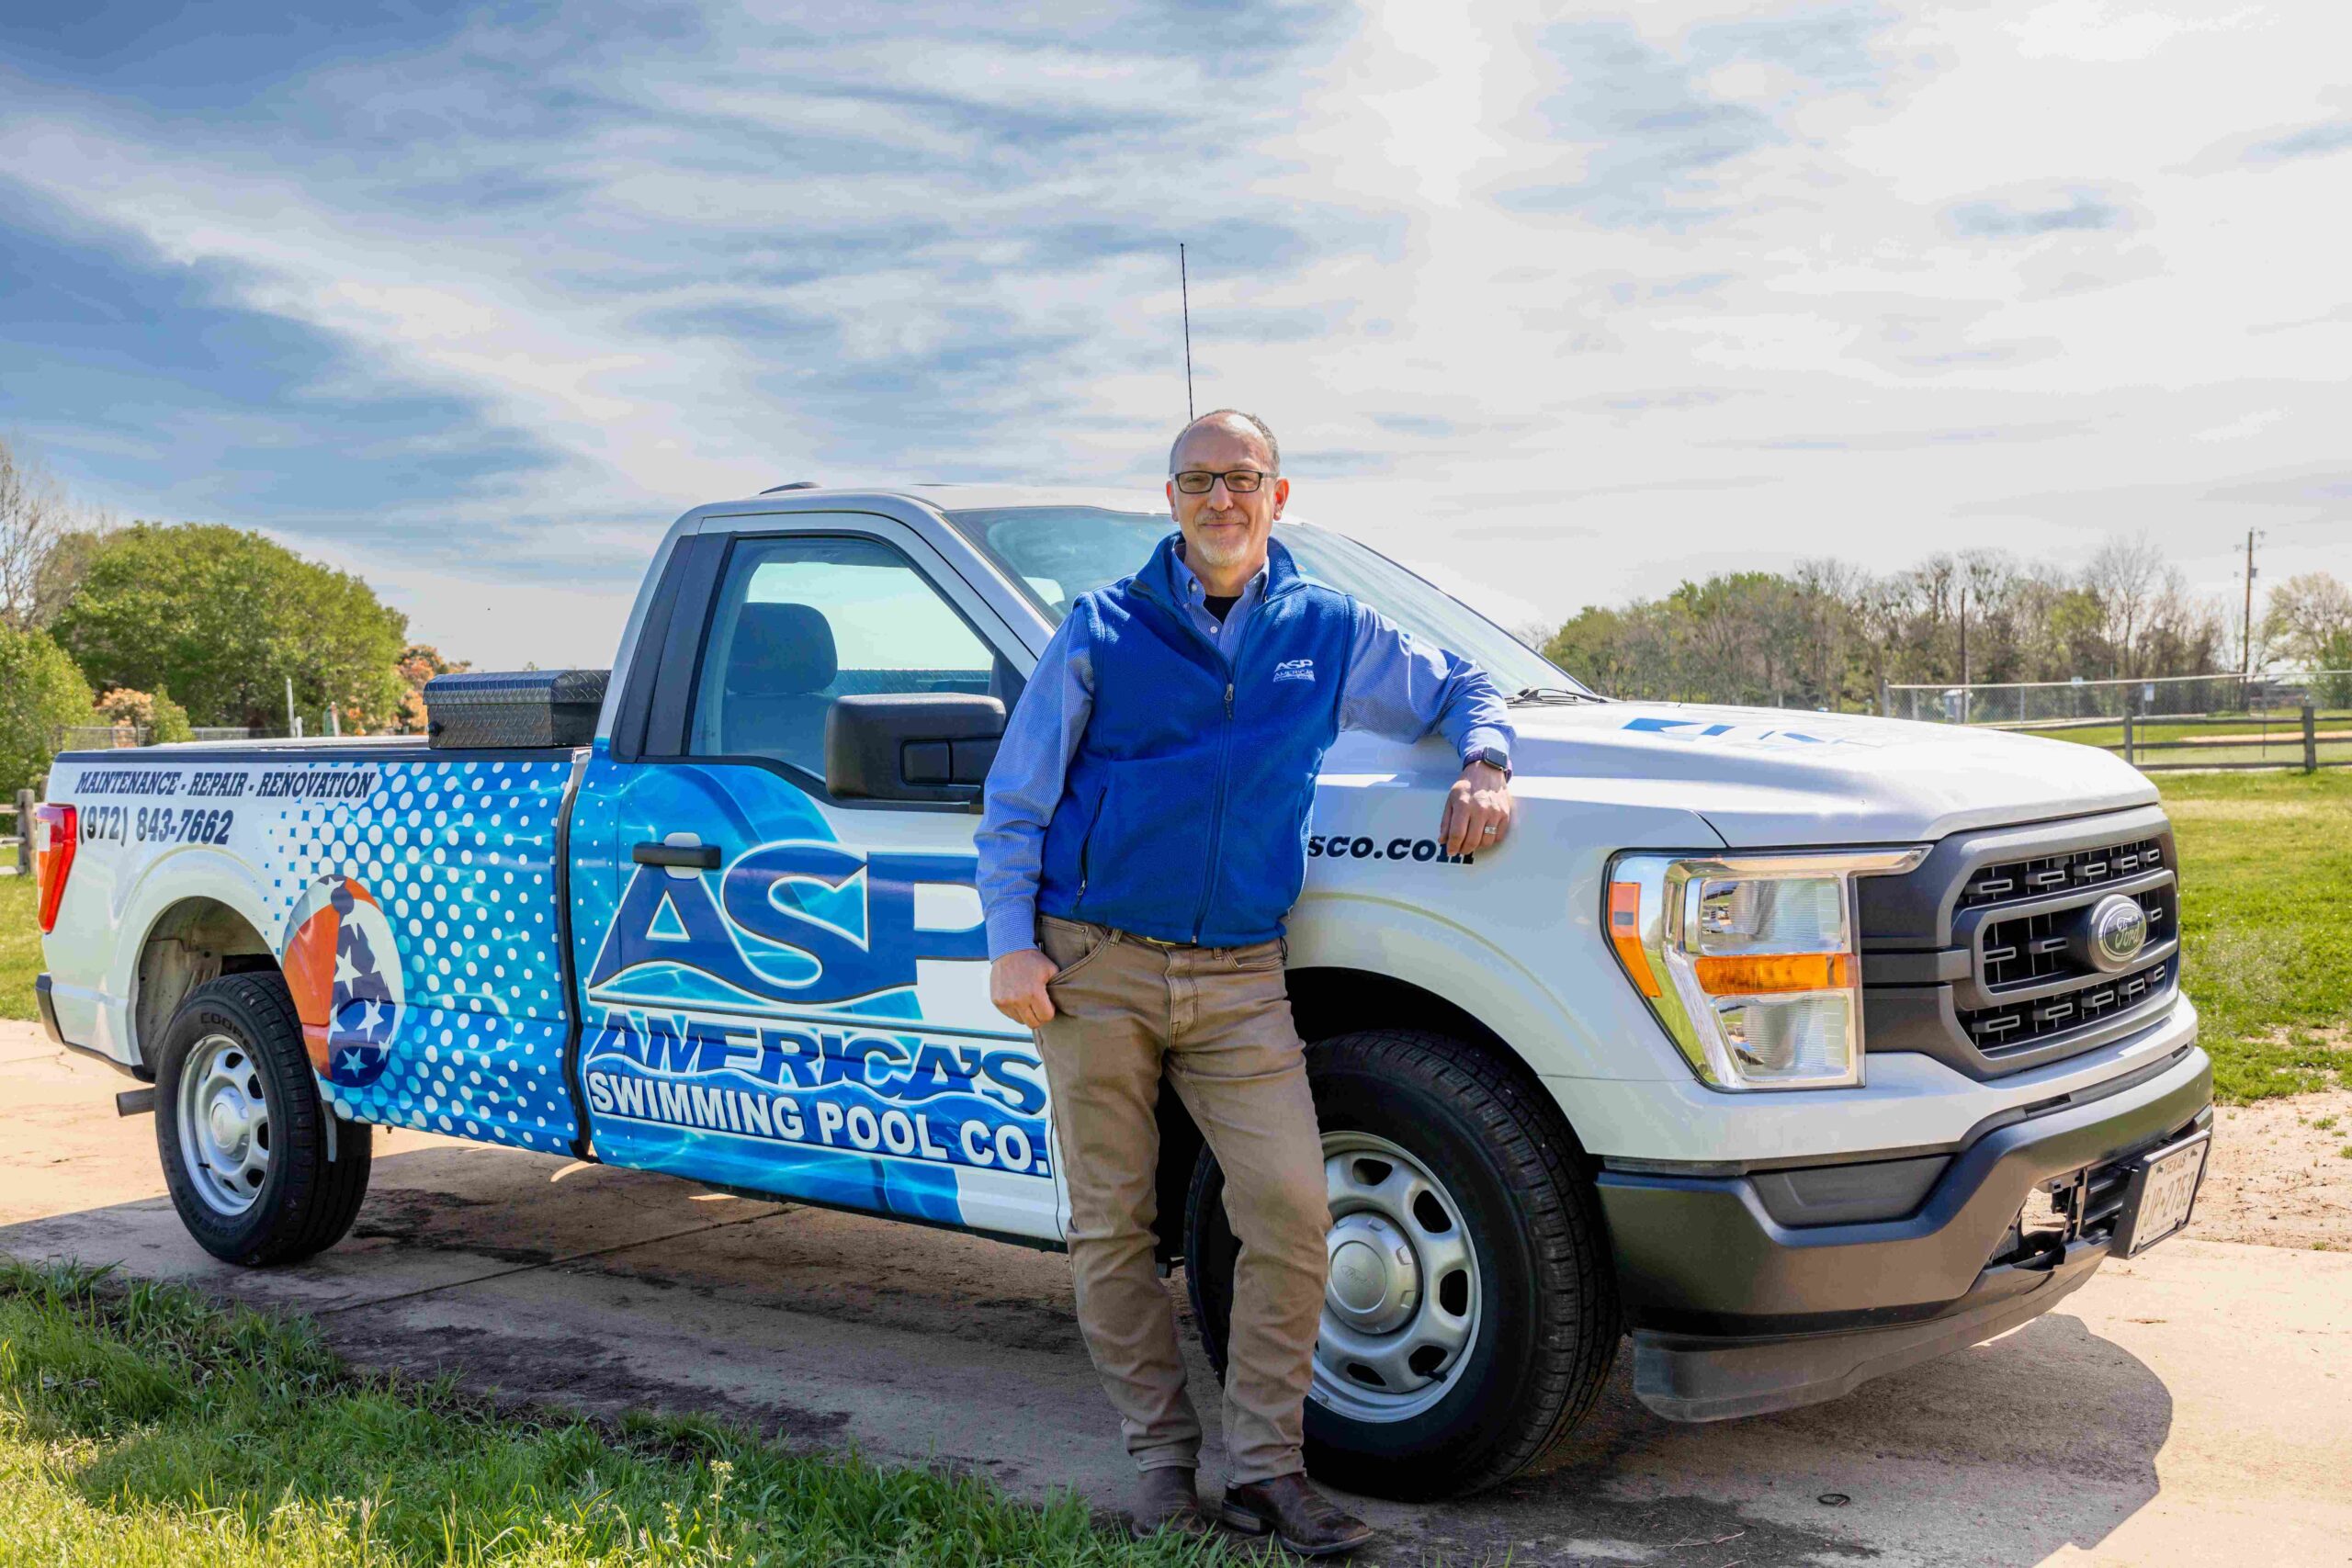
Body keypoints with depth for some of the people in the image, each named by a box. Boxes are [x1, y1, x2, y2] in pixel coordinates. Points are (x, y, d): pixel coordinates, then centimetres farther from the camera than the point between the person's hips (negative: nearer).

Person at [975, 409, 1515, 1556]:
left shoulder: (1328, 633, 9)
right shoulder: (1103, 629, 4)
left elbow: (1459, 687, 23)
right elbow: (1014, 797, 5)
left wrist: (1485, 765, 2)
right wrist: (1010, 940, -4)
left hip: (1240, 978, 1)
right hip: (1093, 966, -1)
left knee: (1291, 1210, -10)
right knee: (1112, 1225, 4)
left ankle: (1265, 1470, 5)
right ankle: (1162, 1458, 19)